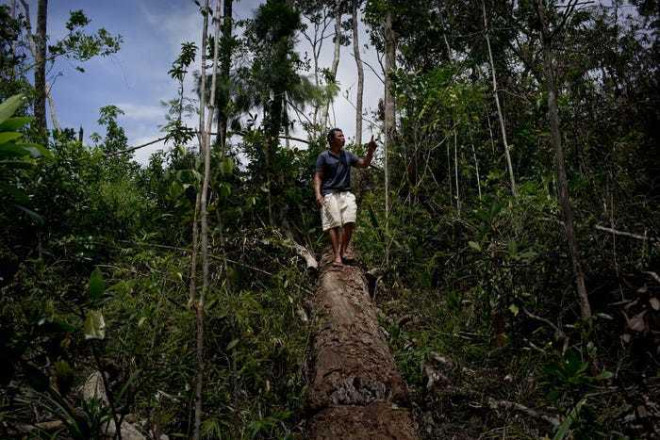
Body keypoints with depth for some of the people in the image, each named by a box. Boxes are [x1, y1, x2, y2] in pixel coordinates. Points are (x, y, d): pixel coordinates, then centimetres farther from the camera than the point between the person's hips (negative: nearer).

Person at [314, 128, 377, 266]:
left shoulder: (348, 155, 16)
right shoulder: (324, 156, 2)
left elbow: (364, 164, 17)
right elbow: (318, 177, -1)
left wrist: (370, 151, 1)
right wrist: (318, 194, -14)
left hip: (346, 193, 4)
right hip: (330, 194, -4)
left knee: (349, 223, -8)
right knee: (334, 224, -10)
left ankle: (343, 252, 5)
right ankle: (337, 256, -10)